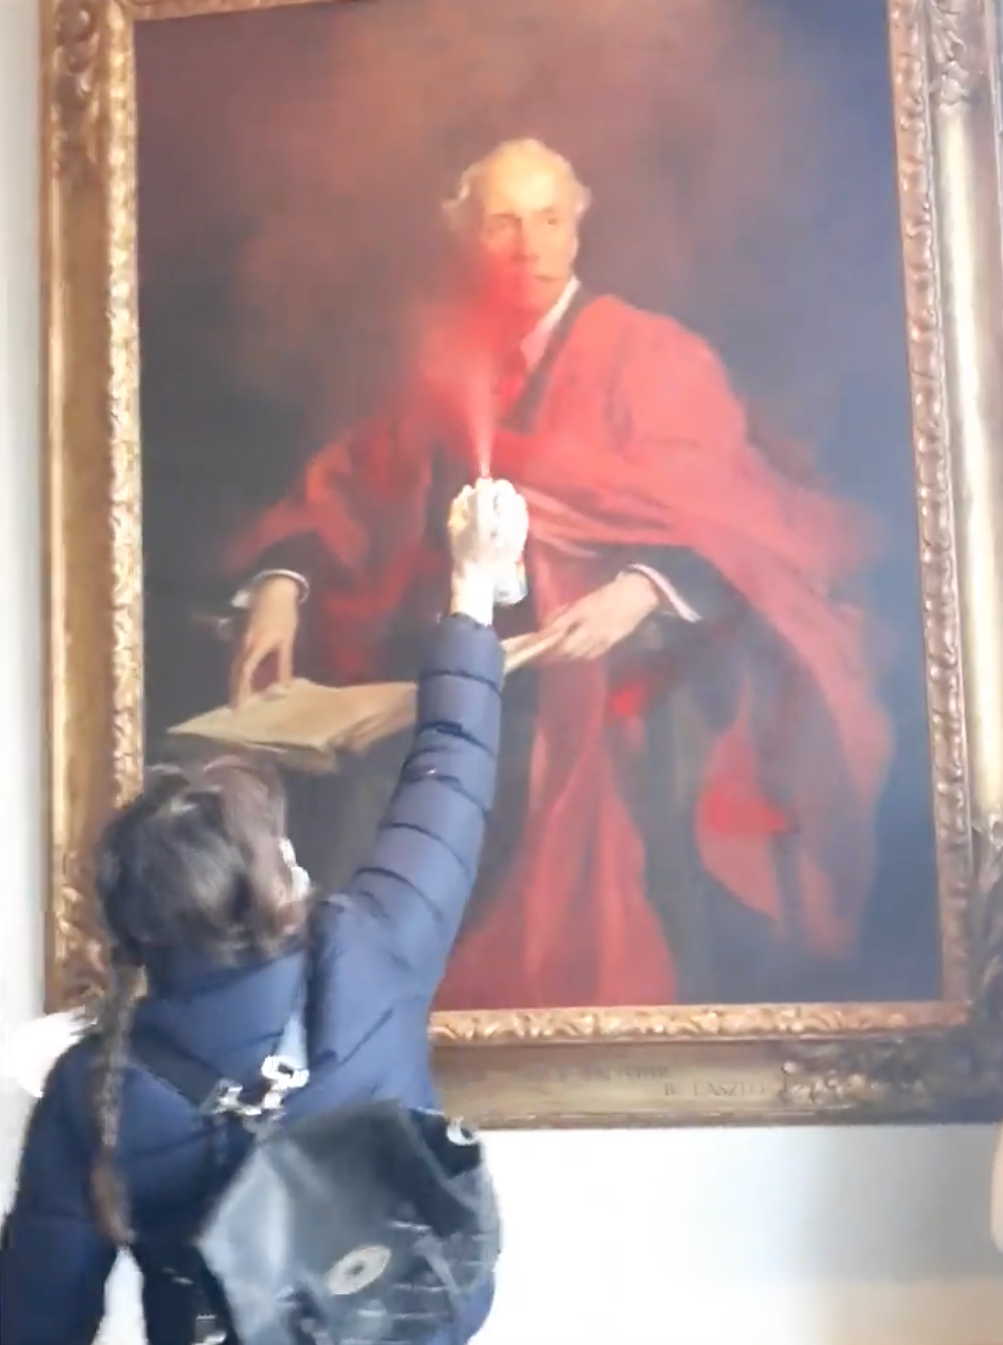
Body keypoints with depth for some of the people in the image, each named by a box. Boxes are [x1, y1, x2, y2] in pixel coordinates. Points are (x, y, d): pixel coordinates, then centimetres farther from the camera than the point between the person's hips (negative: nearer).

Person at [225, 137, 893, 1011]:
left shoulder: (652, 359, -3)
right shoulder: (449, 373, 10)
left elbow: (720, 519, -14)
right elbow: (356, 490, 4)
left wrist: (642, 590, -34)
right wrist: (283, 579, -15)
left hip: (616, 718, -3)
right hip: (481, 719, 4)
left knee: (616, 953, -7)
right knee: (494, 956, 5)